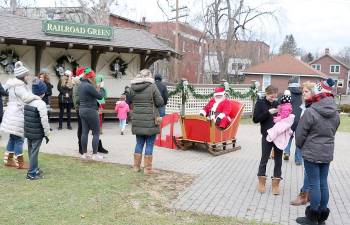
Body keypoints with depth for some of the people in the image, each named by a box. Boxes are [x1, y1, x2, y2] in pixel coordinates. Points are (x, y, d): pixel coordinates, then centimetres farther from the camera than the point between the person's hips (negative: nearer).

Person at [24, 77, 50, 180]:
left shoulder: (27, 102, 7)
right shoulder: (41, 103, -17)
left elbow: (26, 117, 13)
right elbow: (44, 120, -19)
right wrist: (47, 133, -11)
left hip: (28, 132, 8)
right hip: (37, 133, -8)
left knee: (31, 150, 17)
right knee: (34, 152, -1)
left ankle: (35, 169, 32)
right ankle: (32, 173, 4)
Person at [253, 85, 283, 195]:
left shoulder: (277, 103, 7)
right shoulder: (260, 103, -2)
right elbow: (255, 119, -9)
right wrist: (268, 112, -18)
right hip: (267, 136, -3)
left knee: (278, 160, 8)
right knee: (264, 159, 8)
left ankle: (276, 183, 19)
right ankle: (261, 181, 26)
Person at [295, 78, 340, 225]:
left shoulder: (310, 112, -19)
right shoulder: (335, 113, 3)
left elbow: (300, 134, -12)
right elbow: (332, 132, 12)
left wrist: (300, 146, 7)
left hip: (311, 153, -6)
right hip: (327, 153, 6)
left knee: (314, 184, 2)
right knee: (323, 183, 13)